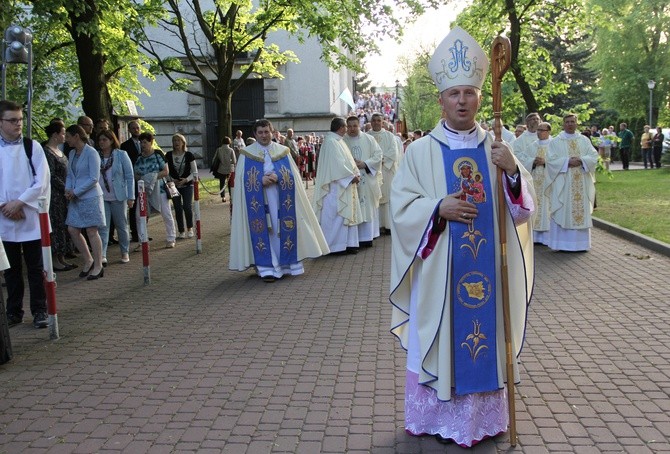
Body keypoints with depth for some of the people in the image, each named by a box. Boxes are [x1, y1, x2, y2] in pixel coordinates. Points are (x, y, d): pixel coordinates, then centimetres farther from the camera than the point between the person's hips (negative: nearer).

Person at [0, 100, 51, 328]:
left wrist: (19, 203, -13)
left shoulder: (32, 146, -1)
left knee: (35, 267, 4)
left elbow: (42, 181, -6)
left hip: (31, 217, -2)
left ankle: (39, 310, 13)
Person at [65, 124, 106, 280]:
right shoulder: (72, 153, 11)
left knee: (92, 232, -3)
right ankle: (88, 260, 22)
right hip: (75, 198, 7)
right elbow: (70, 175, 17)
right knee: (72, 230, 5)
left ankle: (98, 266, 8)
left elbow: (94, 178, -15)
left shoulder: (91, 153, -11)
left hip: (90, 197, -7)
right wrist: (68, 189, -2)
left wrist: (75, 192, -13)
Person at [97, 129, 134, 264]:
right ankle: (102, 255, -7)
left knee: (122, 226, 8)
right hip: (101, 197, 2)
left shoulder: (121, 155, -1)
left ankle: (125, 253, 20)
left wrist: (131, 197, -9)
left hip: (118, 197, -2)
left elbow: (130, 176, -3)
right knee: (103, 227, -4)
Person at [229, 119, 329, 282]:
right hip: (258, 200, -1)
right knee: (262, 231, -4)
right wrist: (261, 180, -16)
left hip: (281, 199, 1)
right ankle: (266, 267, -2)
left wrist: (277, 178, -15)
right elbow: (242, 179, 0)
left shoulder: (283, 151, 9)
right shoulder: (247, 153, 5)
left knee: (283, 229, 3)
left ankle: (288, 263, 13)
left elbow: (292, 175, 4)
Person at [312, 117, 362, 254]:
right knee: (337, 214, -4)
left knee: (347, 213, 11)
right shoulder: (331, 141, -15)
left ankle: (347, 244, 16)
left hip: (345, 185, 10)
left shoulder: (338, 141, 15)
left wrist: (356, 174, 1)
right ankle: (335, 246, 2)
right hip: (336, 185, -10)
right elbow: (337, 164, -21)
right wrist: (352, 176, -16)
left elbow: (347, 161, 15)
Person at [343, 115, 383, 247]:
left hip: (367, 179, 1)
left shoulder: (368, 139, 5)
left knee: (368, 207, 3)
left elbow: (378, 155, 1)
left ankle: (367, 237, 9)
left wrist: (365, 164, -12)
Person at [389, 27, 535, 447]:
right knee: (439, 338, 6)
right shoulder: (421, 151, -2)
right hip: (440, 269, -2)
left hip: (488, 266, 2)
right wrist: (438, 208, -21)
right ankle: (438, 418, 21)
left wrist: (513, 171, -16)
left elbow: (523, 207, 2)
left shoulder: (497, 148, 5)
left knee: (486, 333, 10)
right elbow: (402, 206, -5)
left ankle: (485, 416, 27)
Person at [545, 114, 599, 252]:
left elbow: (594, 156, 4)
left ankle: (580, 243, 12)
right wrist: (568, 162, -16)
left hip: (581, 184, 3)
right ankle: (561, 244, 1)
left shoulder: (584, 140, 11)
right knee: (562, 212, -4)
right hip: (562, 184, -3)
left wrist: (581, 160, -14)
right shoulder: (555, 142, 3)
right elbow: (551, 160, -7)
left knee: (581, 211, 4)